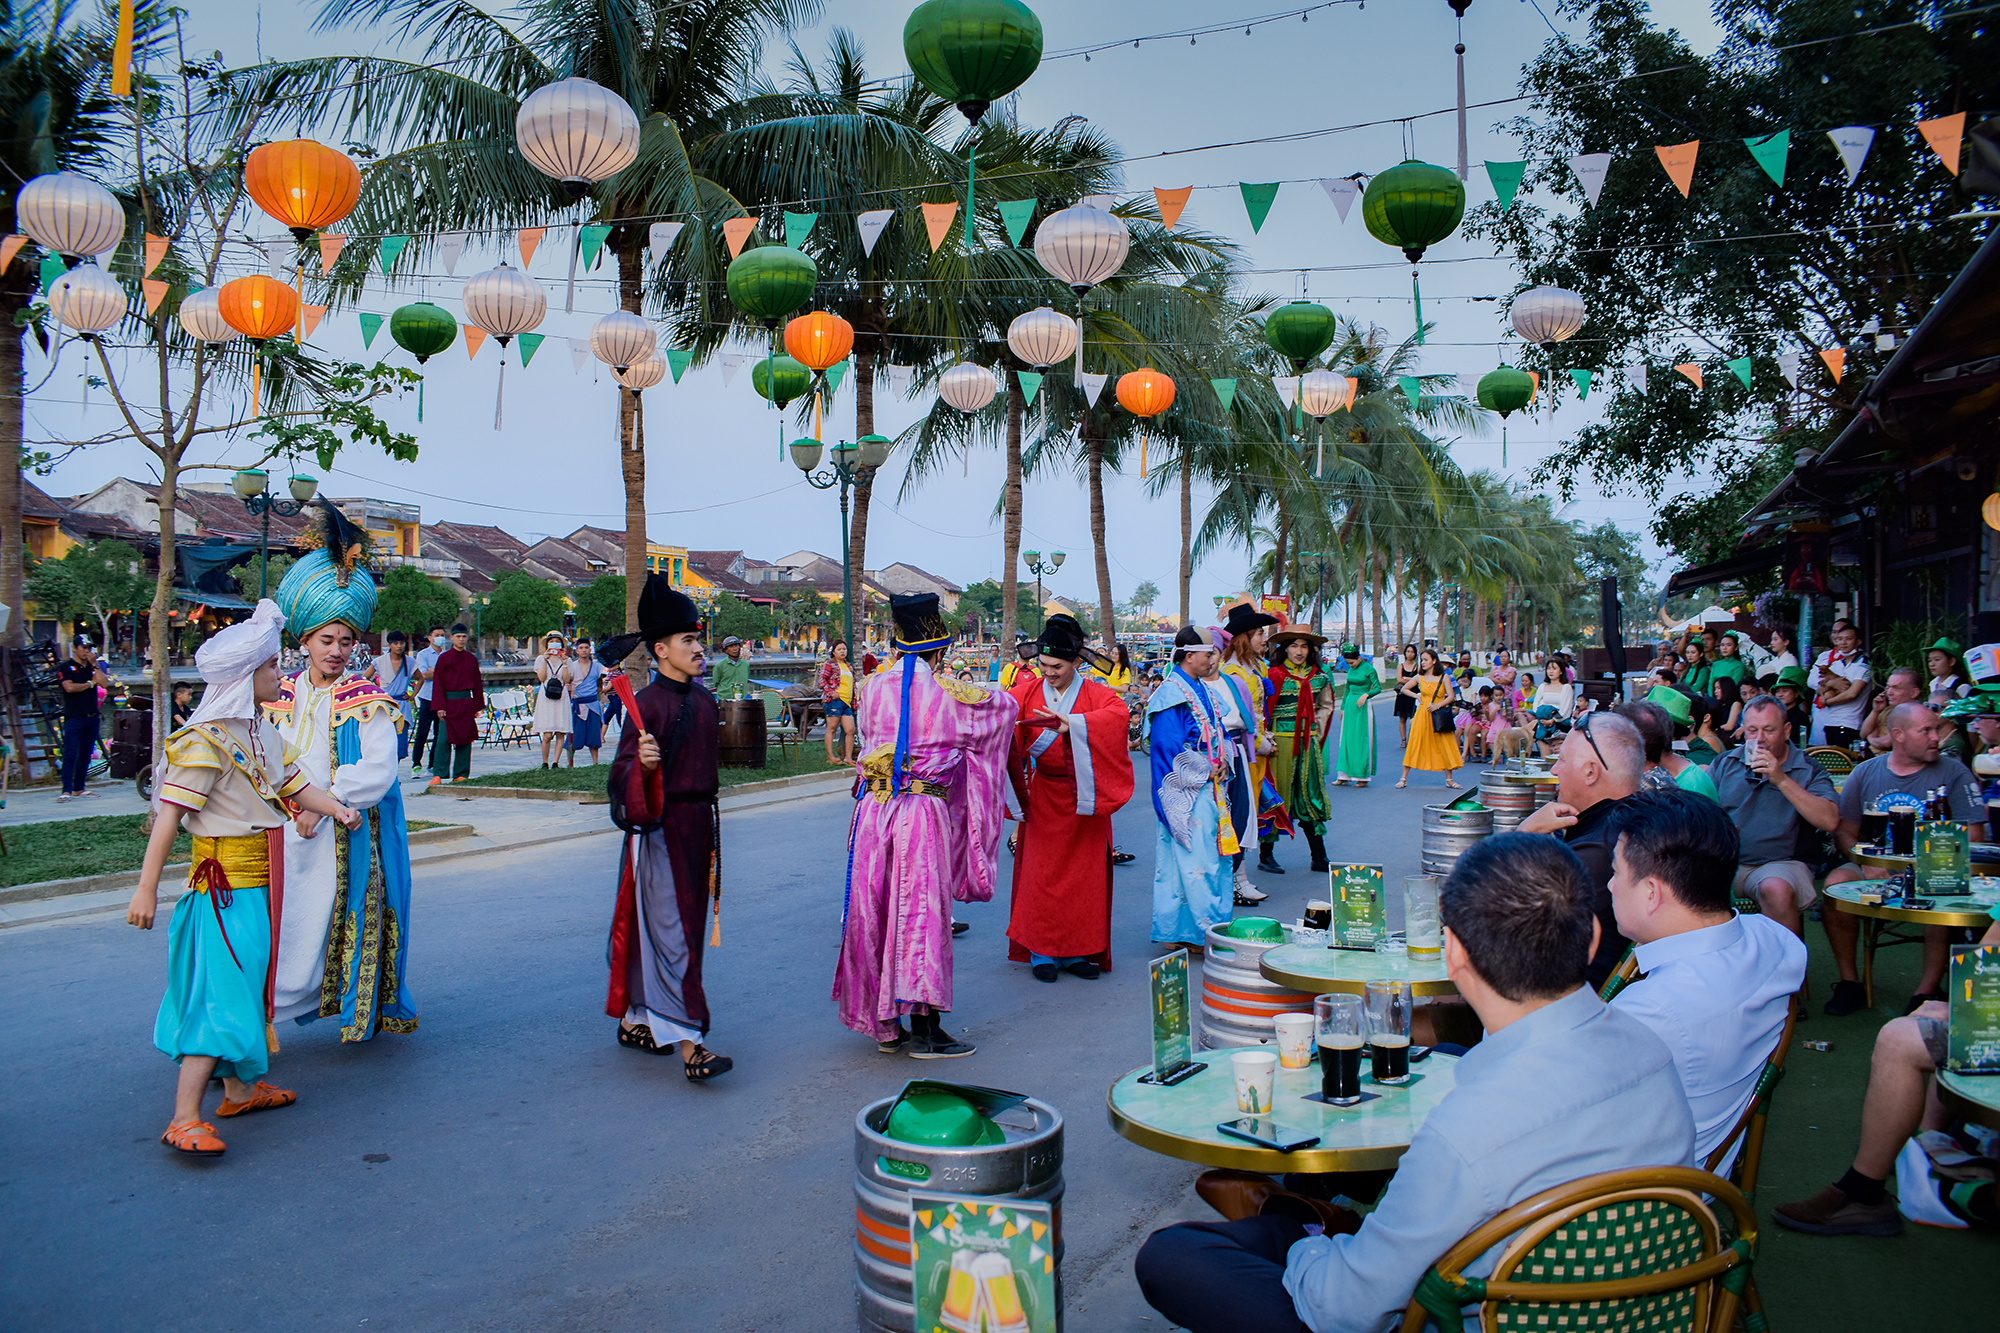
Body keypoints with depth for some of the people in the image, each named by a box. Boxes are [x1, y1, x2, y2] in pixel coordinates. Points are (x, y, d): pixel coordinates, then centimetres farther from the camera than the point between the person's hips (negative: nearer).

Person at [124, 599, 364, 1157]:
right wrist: (146, 888, -21)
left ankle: (239, 1089, 30)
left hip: (259, 881, 9)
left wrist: (336, 808, -6)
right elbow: (169, 815, -20)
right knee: (223, 992, -12)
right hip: (225, 883, -9)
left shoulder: (263, 734, 11)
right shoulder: (205, 740, -18)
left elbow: (295, 784, 12)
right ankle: (184, 1120, -11)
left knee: (244, 981, 17)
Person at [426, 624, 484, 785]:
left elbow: (477, 684, 13)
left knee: (465, 739, 3)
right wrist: (440, 706, -8)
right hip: (449, 703, -3)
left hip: (466, 704, 3)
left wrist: (477, 706, 8)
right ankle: (438, 774, -7)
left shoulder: (472, 660, 9)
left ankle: (461, 775, 9)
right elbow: (438, 683, -2)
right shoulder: (444, 657, 0)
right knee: (444, 739, -10)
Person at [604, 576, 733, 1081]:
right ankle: (689, 1045, -9)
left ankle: (634, 1021, 29)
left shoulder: (705, 703, 10)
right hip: (658, 828, -7)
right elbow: (622, 773, -14)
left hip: (697, 826, 8)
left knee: (686, 925, 14)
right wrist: (641, 762, -36)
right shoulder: (647, 703, -12)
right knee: (670, 933, -8)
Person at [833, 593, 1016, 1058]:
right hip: (924, 811, -4)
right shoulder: (947, 693, -4)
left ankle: (885, 1025, 20)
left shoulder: (872, 689, 5)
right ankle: (924, 1030, 5)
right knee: (922, 913, 1)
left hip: (873, 810, 4)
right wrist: (975, 692, 31)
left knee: (875, 914, 10)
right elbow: (1006, 705, 12)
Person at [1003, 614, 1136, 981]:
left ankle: (1078, 952, 15)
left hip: (1085, 798, 0)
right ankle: (1042, 952, 10)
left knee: (1084, 874, 4)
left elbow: (1120, 713, -23)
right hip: (1043, 798, 0)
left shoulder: (1096, 694, -3)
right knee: (1042, 873, 0)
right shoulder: (1028, 693, 2)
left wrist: (1071, 724, -35)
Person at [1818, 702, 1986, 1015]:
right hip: (1875, 869, 2)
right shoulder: (1865, 772, 6)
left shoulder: (1953, 772, 1)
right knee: (1836, 882, -27)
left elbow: (1972, 838, -5)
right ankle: (1850, 982, -11)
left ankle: (1928, 990, -16)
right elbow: (1844, 832, 6)